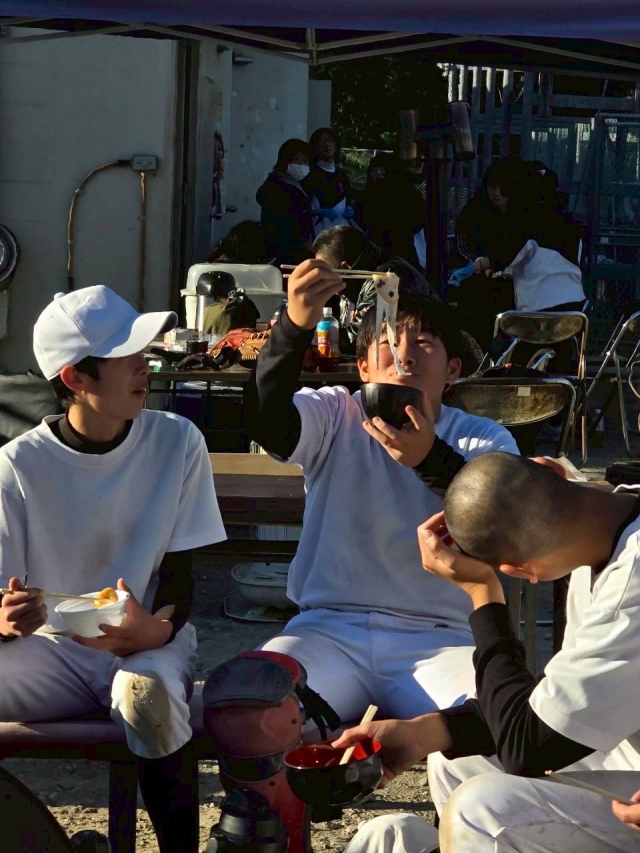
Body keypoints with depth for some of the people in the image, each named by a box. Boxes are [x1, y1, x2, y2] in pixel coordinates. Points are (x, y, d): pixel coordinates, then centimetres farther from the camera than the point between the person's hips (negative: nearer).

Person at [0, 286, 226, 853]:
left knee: (147, 693, -37)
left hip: (148, 642, -1)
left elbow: (179, 572, -1)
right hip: (52, 649, 1)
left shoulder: (178, 442, -5)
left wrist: (158, 628, -24)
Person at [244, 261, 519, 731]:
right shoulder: (335, 417, 10)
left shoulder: (487, 441, 9)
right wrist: (295, 326, -31)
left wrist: (431, 459, -30)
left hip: (440, 641, 0)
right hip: (328, 629, 0)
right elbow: (266, 423, -14)